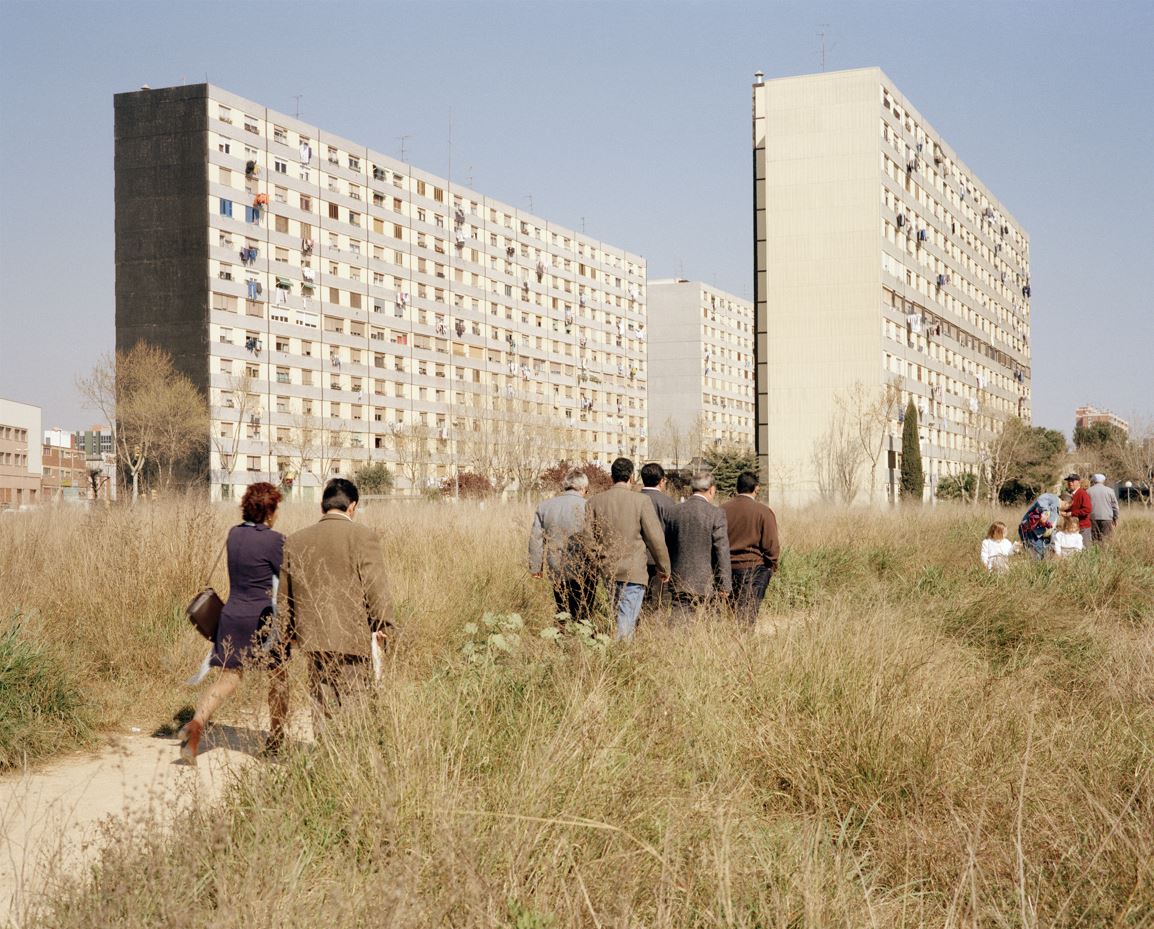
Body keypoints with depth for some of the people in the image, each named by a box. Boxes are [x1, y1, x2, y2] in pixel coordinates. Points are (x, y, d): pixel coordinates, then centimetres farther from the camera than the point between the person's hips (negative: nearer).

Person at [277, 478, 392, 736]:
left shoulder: (294, 541, 9)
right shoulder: (362, 536, -7)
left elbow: (284, 592, 15)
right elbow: (375, 586, -8)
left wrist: (291, 631, 25)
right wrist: (381, 624, 4)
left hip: (312, 637, 5)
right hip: (353, 637, -4)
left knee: (321, 704, 12)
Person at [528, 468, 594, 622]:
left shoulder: (545, 506, 6)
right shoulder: (586, 506, -8)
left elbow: (536, 538, 9)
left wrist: (535, 567, 17)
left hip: (557, 573, 4)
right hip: (582, 573, -4)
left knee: (562, 615, 14)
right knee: (581, 617, 2)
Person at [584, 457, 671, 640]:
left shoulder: (594, 501, 2)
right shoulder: (642, 501, -7)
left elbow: (588, 538, 5)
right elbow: (655, 537, -4)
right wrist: (663, 568, 9)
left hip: (604, 571, 3)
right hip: (633, 572, -3)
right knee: (626, 621, -3)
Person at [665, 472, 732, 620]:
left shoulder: (675, 511, 5)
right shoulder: (716, 514, -9)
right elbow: (722, 551, -9)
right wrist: (725, 585, -5)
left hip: (680, 581, 4)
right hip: (705, 583, -3)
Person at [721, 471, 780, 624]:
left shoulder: (723, 510, 3)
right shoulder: (763, 512, -8)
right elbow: (771, 545, -7)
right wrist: (772, 567, 8)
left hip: (728, 569, 4)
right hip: (754, 569, -4)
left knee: (733, 611, 12)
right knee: (749, 613, -1)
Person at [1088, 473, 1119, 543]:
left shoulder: (1088, 491, 4)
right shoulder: (1109, 490, 3)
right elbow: (1114, 506, 7)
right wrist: (1115, 518, 18)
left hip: (1093, 518, 1)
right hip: (1107, 518, -1)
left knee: (1095, 538, 3)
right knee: (1105, 538, -1)